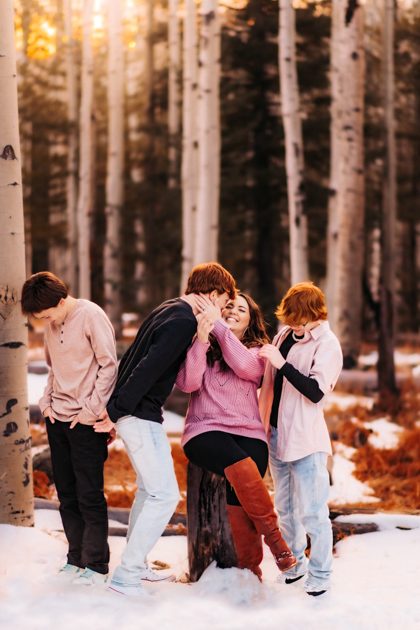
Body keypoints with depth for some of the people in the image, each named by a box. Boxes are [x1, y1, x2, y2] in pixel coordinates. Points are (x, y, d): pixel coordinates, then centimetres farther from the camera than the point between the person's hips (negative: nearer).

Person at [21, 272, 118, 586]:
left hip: (86, 423, -7)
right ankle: (76, 558, 20)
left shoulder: (91, 316, -12)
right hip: (57, 419, 7)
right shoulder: (52, 325, 11)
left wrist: (92, 409, -14)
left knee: (89, 495, -3)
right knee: (67, 494, 10)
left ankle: (96, 565, 7)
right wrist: (47, 400, 8)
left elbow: (109, 365, -13)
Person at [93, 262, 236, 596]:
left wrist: (116, 405, 21)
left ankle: (136, 565, 28)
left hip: (135, 413, 11)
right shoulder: (183, 323, -18)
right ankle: (126, 576, -6)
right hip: (141, 415, -11)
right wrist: (117, 411, -21)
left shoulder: (167, 310, 14)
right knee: (165, 494, -9)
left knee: (150, 489, 19)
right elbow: (147, 369, -24)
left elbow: (131, 357, 19)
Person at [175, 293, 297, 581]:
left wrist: (219, 325, -11)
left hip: (248, 432, 1)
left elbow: (244, 365, -11)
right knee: (241, 466, -33)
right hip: (205, 430, -1)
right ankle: (273, 535, -19)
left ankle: (249, 567, -13)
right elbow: (187, 383, -4)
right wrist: (202, 341, -12)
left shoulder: (258, 351, 15)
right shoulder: (201, 347, 14)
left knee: (240, 494, -25)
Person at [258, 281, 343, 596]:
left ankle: (320, 574, 5)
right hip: (277, 434, 7)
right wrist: (264, 422, 17)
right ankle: (295, 562, 30)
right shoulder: (285, 335, 8)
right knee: (285, 508, 16)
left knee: (312, 512, -5)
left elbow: (316, 392, -22)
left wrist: (282, 363, -26)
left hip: (307, 438, -7)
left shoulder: (327, 344, -12)